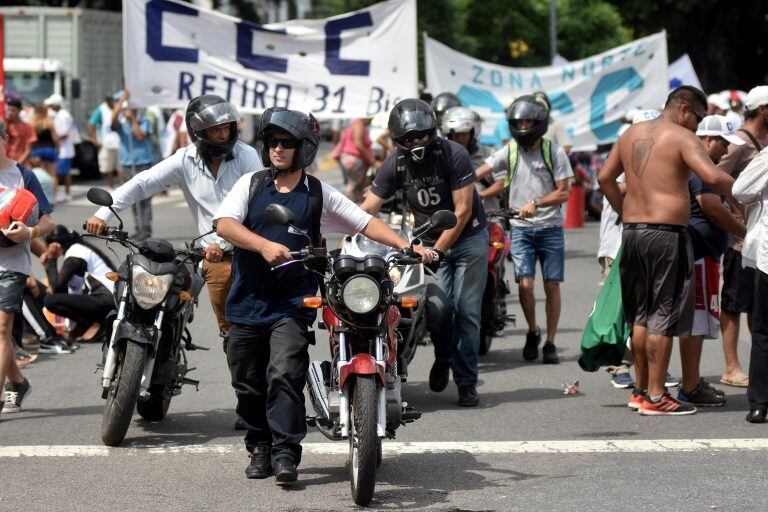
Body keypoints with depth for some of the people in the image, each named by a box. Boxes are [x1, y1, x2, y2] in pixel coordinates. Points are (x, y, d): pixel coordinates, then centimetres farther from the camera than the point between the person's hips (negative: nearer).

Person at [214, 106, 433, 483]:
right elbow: (224, 224, -8)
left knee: (285, 375, -17)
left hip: (292, 306, -2)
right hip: (247, 303, 2)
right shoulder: (250, 184, 7)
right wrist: (264, 245, -23)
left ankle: (285, 452, -15)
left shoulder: (319, 194, 7)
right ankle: (259, 448, 23)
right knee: (249, 384, 7)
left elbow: (364, 222, 7)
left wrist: (407, 247, -5)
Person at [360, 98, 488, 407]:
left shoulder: (454, 154, -17)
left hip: (468, 239, -2)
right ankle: (443, 356, 15)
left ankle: (466, 382, 3)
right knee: (437, 307, -16)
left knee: (466, 311, -6)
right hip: (429, 242, 2)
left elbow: (463, 210, -18)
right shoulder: (395, 165, -7)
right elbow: (368, 208, -8)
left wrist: (437, 250, -22)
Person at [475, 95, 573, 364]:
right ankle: (533, 331, 14)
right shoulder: (510, 151, 3)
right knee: (525, 283, -10)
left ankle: (550, 342, 12)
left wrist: (535, 203, -20)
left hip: (550, 228, -1)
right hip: (521, 228, 1)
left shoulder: (554, 152, -3)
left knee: (552, 285, 1)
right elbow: (480, 172, -5)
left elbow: (564, 192, -6)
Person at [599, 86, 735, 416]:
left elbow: (605, 178, 20)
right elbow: (712, 177, -21)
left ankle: (641, 390, 22)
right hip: (667, 234, -7)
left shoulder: (631, 135, 15)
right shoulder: (682, 137, -8)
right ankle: (655, 397, -3)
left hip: (632, 231, 7)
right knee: (663, 316, -3)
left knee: (640, 315, 16)